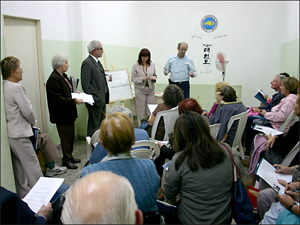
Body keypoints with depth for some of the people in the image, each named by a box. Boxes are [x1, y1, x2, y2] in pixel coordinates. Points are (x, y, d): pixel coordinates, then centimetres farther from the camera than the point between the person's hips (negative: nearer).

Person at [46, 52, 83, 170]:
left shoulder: (63, 76, 11)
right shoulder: (53, 79, -19)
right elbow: (57, 99, -24)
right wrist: (74, 101, -24)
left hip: (69, 113, 10)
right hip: (62, 114, -9)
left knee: (71, 136, 17)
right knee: (66, 137, 2)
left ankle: (70, 156, 31)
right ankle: (66, 160, 16)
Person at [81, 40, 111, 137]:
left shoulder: (97, 62, 16)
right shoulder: (87, 63, -14)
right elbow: (85, 84, -18)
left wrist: (107, 78, 5)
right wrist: (93, 99, -19)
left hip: (102, 99, 10)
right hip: (95, 100, -10)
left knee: (102, 124, 17)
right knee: (94, 125, -1)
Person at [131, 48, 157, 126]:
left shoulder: (152, 65, 8)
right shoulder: (135, 66, -2)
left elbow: (155, 75, 18)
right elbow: (133, 78, -4)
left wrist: (154, 78, -6)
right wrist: (142, 79, -19)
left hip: (151, 90, 3)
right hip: (140, 90, -3)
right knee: (141, 109, 2)